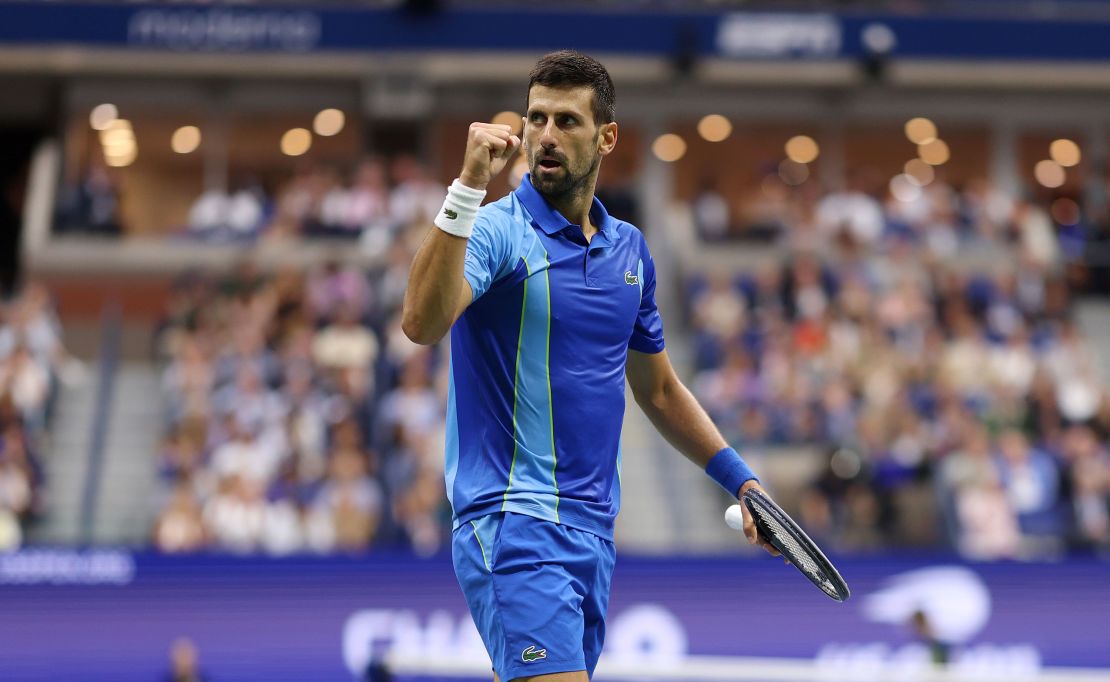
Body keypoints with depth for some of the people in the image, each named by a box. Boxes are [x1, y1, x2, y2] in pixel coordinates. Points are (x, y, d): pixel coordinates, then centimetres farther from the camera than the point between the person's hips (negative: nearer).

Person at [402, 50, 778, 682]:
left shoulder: (630, 250, 14)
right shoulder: (496, 230, -8)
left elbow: (658, 388, 27)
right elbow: (422, 321, -29)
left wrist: (740, 478, 24)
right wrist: (469, 186, -35)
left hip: (593, 529, 7)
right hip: (514, 520, -7)